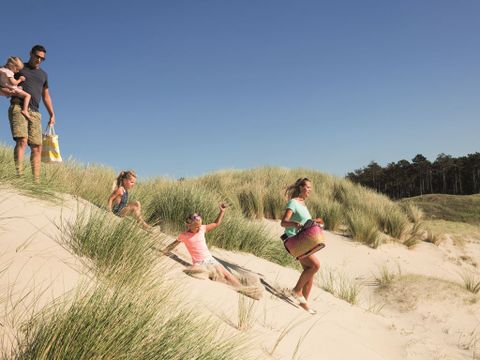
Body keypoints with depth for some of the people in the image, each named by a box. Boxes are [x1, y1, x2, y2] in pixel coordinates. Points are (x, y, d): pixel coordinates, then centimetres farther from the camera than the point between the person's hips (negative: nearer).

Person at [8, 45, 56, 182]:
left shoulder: (43, 74, 27)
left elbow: (46, 96, 29)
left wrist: (52, 115, 20)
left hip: (35, 113, 5)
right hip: (18, 108, -4)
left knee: (37, 147, -5)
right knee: (22, 141, -22)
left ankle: (36, 180, -7)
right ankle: (19, 176, -29)